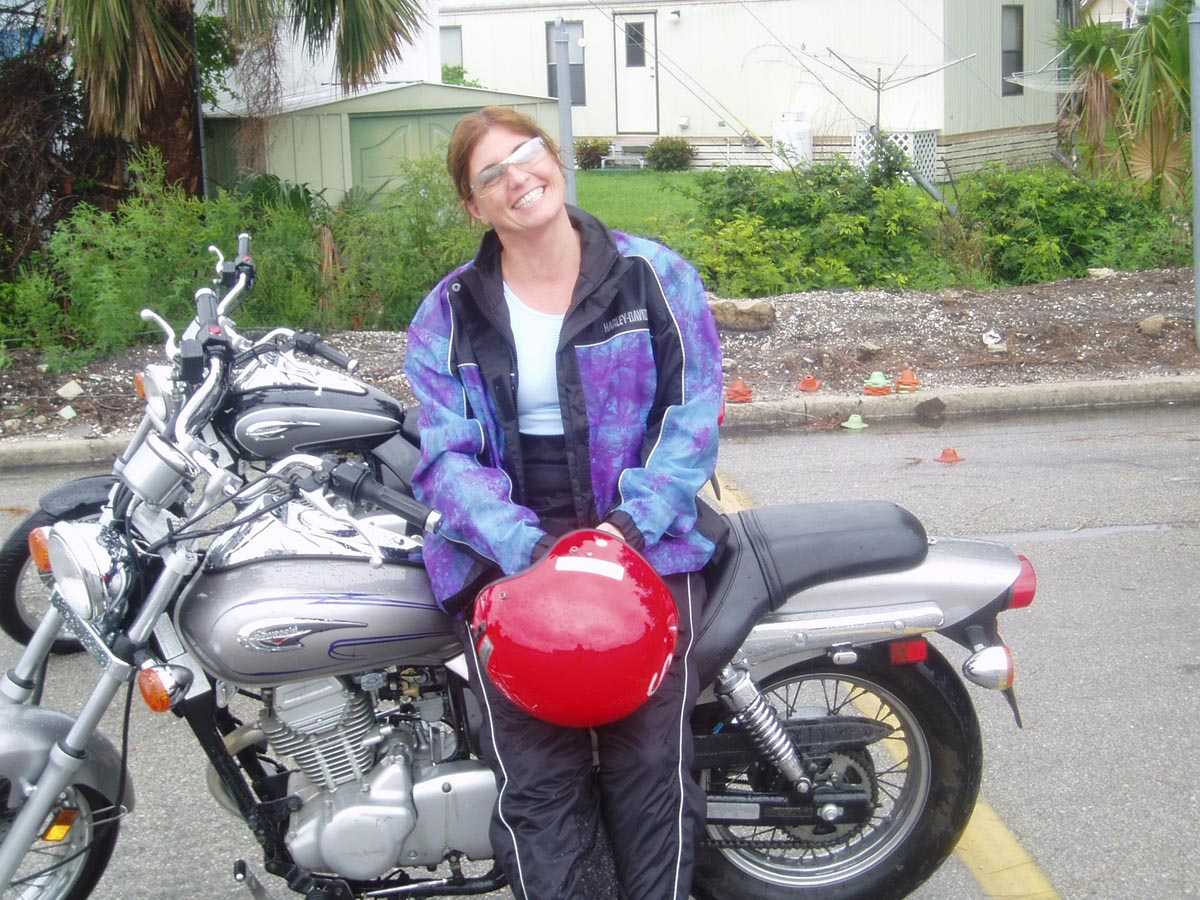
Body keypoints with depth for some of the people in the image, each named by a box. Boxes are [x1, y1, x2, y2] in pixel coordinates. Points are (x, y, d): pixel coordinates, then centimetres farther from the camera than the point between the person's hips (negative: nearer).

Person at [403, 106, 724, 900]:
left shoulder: (656, 275, 5)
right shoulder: (448, 314, 6)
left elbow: (694, 411, 1)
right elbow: (445, 455, -2)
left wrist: (636, 519, -14)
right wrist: (527, 547, -18)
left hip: (647, 540, 0)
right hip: (508, 554, 1)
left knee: (651, 762, -7)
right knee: (536, 775, -9)